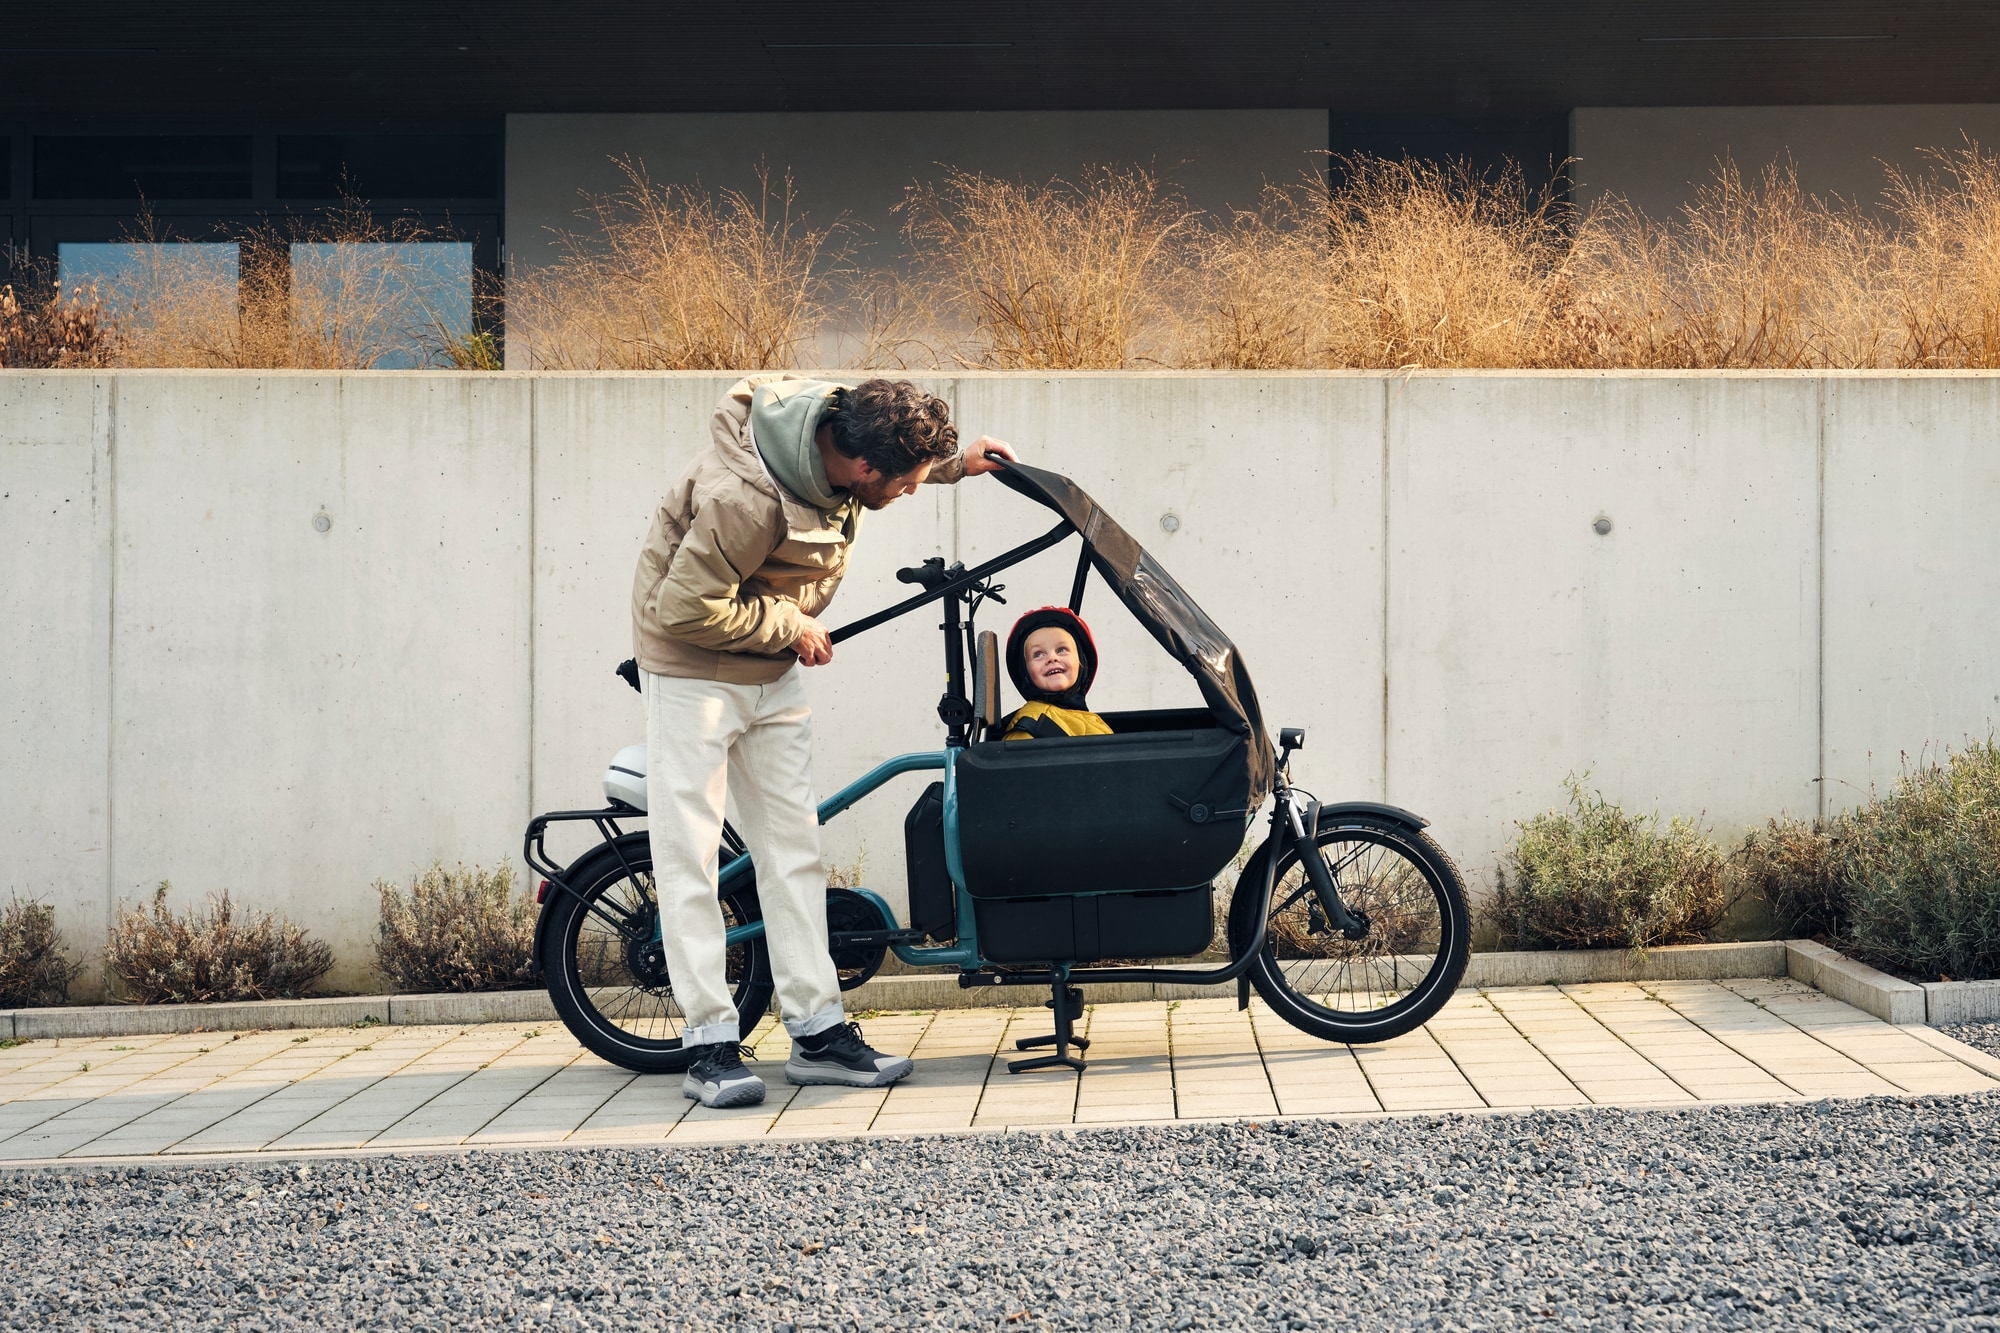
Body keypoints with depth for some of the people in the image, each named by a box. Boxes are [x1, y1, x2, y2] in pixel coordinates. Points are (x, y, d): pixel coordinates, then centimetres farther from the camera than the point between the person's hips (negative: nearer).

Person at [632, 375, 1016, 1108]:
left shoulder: (840, 424, -12)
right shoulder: (746, 498, -36)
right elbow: (685, 609, -28)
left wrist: (956, 460, 12)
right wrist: (791, 627, -18)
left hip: (773, 673, 8)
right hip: (695, 666, -8)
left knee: (793, 848, 7)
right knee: (690, 851, -4)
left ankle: (818, 1031, 11)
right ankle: (709, 1045, 0)